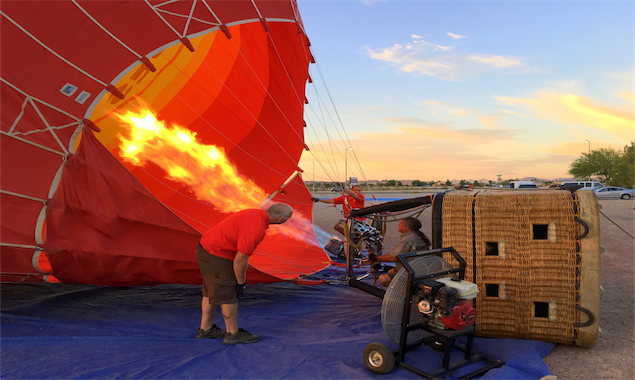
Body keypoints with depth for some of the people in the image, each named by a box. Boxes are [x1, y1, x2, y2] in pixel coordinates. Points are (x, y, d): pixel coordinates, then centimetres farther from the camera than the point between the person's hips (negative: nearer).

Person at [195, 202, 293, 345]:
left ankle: (206, 329, 33)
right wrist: (241, 282, -6)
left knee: (211, 293, 20)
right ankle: (233, 333, 16)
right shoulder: (257, 229, -28)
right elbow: (240, 259, -22)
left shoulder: (257, 214, 2)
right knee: (229, 296, 2)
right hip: (216, 256, -10)